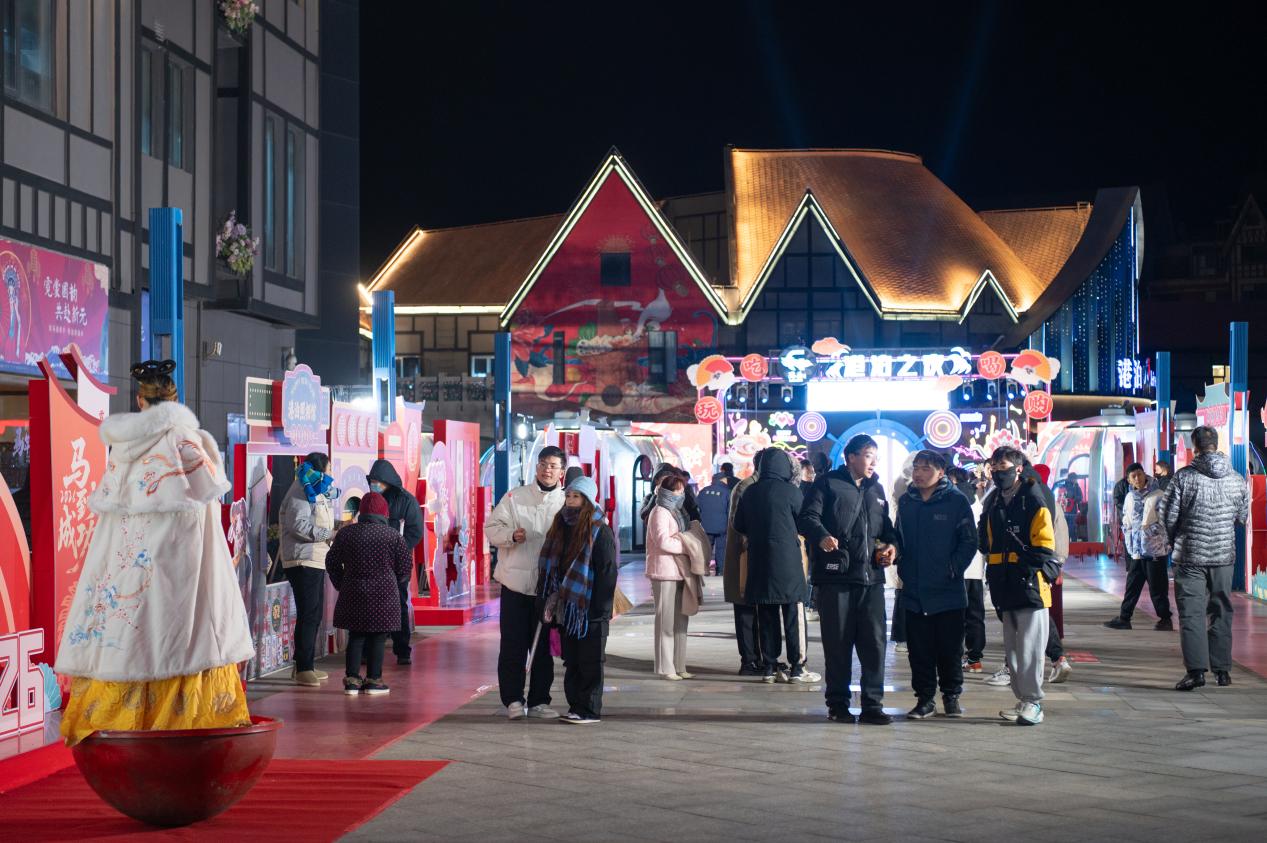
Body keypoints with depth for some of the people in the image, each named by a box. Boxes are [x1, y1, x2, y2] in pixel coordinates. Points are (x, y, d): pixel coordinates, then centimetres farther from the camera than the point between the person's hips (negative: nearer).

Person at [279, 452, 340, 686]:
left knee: (314, 614, 14)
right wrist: (331, 534, -20)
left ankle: (306, 665, 22)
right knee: (308, 614, -11)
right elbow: (299, 525, -23)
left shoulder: (317, 492, 20)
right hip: (303, 561, -11)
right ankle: (303, 669, -9)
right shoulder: (302, 491, -11)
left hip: (316, 560, 11)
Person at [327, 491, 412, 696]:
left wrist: (342, 585, 21)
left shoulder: (346, 533, 3)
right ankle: (373, 680, 7)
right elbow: (405, 567, 1)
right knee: (378, 638, 6)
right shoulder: (393, 536, -4)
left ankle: (352, 679, 7)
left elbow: (332, 563, 9)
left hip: (353, 593, 2)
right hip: (383, 595, -2)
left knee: (355, 636, 12)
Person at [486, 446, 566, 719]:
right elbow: (491, 528, 4)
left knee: (544, 646, 7)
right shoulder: (515, 496, 5)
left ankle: (538, 700, 15)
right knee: (513, 645, 0)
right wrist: (511, 535, -15)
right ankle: (513, 700, 8)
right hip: (516, 582, -1)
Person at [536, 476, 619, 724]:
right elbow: (549, 567, 16)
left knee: (589, 662, -1)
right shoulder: (561, 527, 12)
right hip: (566, 607, 7)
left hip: (589, 610, -7)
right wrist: (550, 602, 8)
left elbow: (607, 572, -13)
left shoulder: (599, 532, -10)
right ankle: (575, 706, 18)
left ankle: (590, 710, 3)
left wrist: (599, 608, -18)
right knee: (571, 662, 11)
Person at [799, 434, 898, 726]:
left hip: (871, 578, 5)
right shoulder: (828, 484, 1)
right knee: (838, 644, 2)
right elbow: (807, 517, -10)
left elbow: (886, 525, 29)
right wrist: (822, 537, -30)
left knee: (874, 643, 0)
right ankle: (838, 704, 11)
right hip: (836, 577, -5)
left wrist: (890, 544, 8)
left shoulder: (876, 489, 19)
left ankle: (872, 705, 6)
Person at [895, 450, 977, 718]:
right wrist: (902, 567, 5)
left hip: (948, 592, -3)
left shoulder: (956, 501, -3)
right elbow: (899, 538, 19)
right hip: (914, 592, 3)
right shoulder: (906, 502, 10)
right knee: (919, 650, 5)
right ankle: (925, 698, 12)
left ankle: (952, 696, 17)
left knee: (950, 648, 5)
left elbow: (969, 541, -3)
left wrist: (953, 569, -11)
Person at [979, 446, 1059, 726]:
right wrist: (993, 572, 10)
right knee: (1012, 647, 12)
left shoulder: (1033, 502, -7)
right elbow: (985, 542, 22)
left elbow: (1044, 547, -9)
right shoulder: (992, 502, 15)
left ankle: (1032, 701, -5)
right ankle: (1023, 700, 19)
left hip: (1029, 585, -8)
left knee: (1029, 646, -8)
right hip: (1005, 585, 8)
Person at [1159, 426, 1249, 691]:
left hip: (1191, 555, -3)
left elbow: (1167, 514, -8)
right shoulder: (1236, 479, 0)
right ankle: (1222, 669, 16)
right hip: (1224, 555, 3)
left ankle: (1196, 669, -11)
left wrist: (1175, 540, 11)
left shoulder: (1184, 476, -11)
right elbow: (1243, 517, 9)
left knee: (1191, 612, -2)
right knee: (1221, 611, 13)